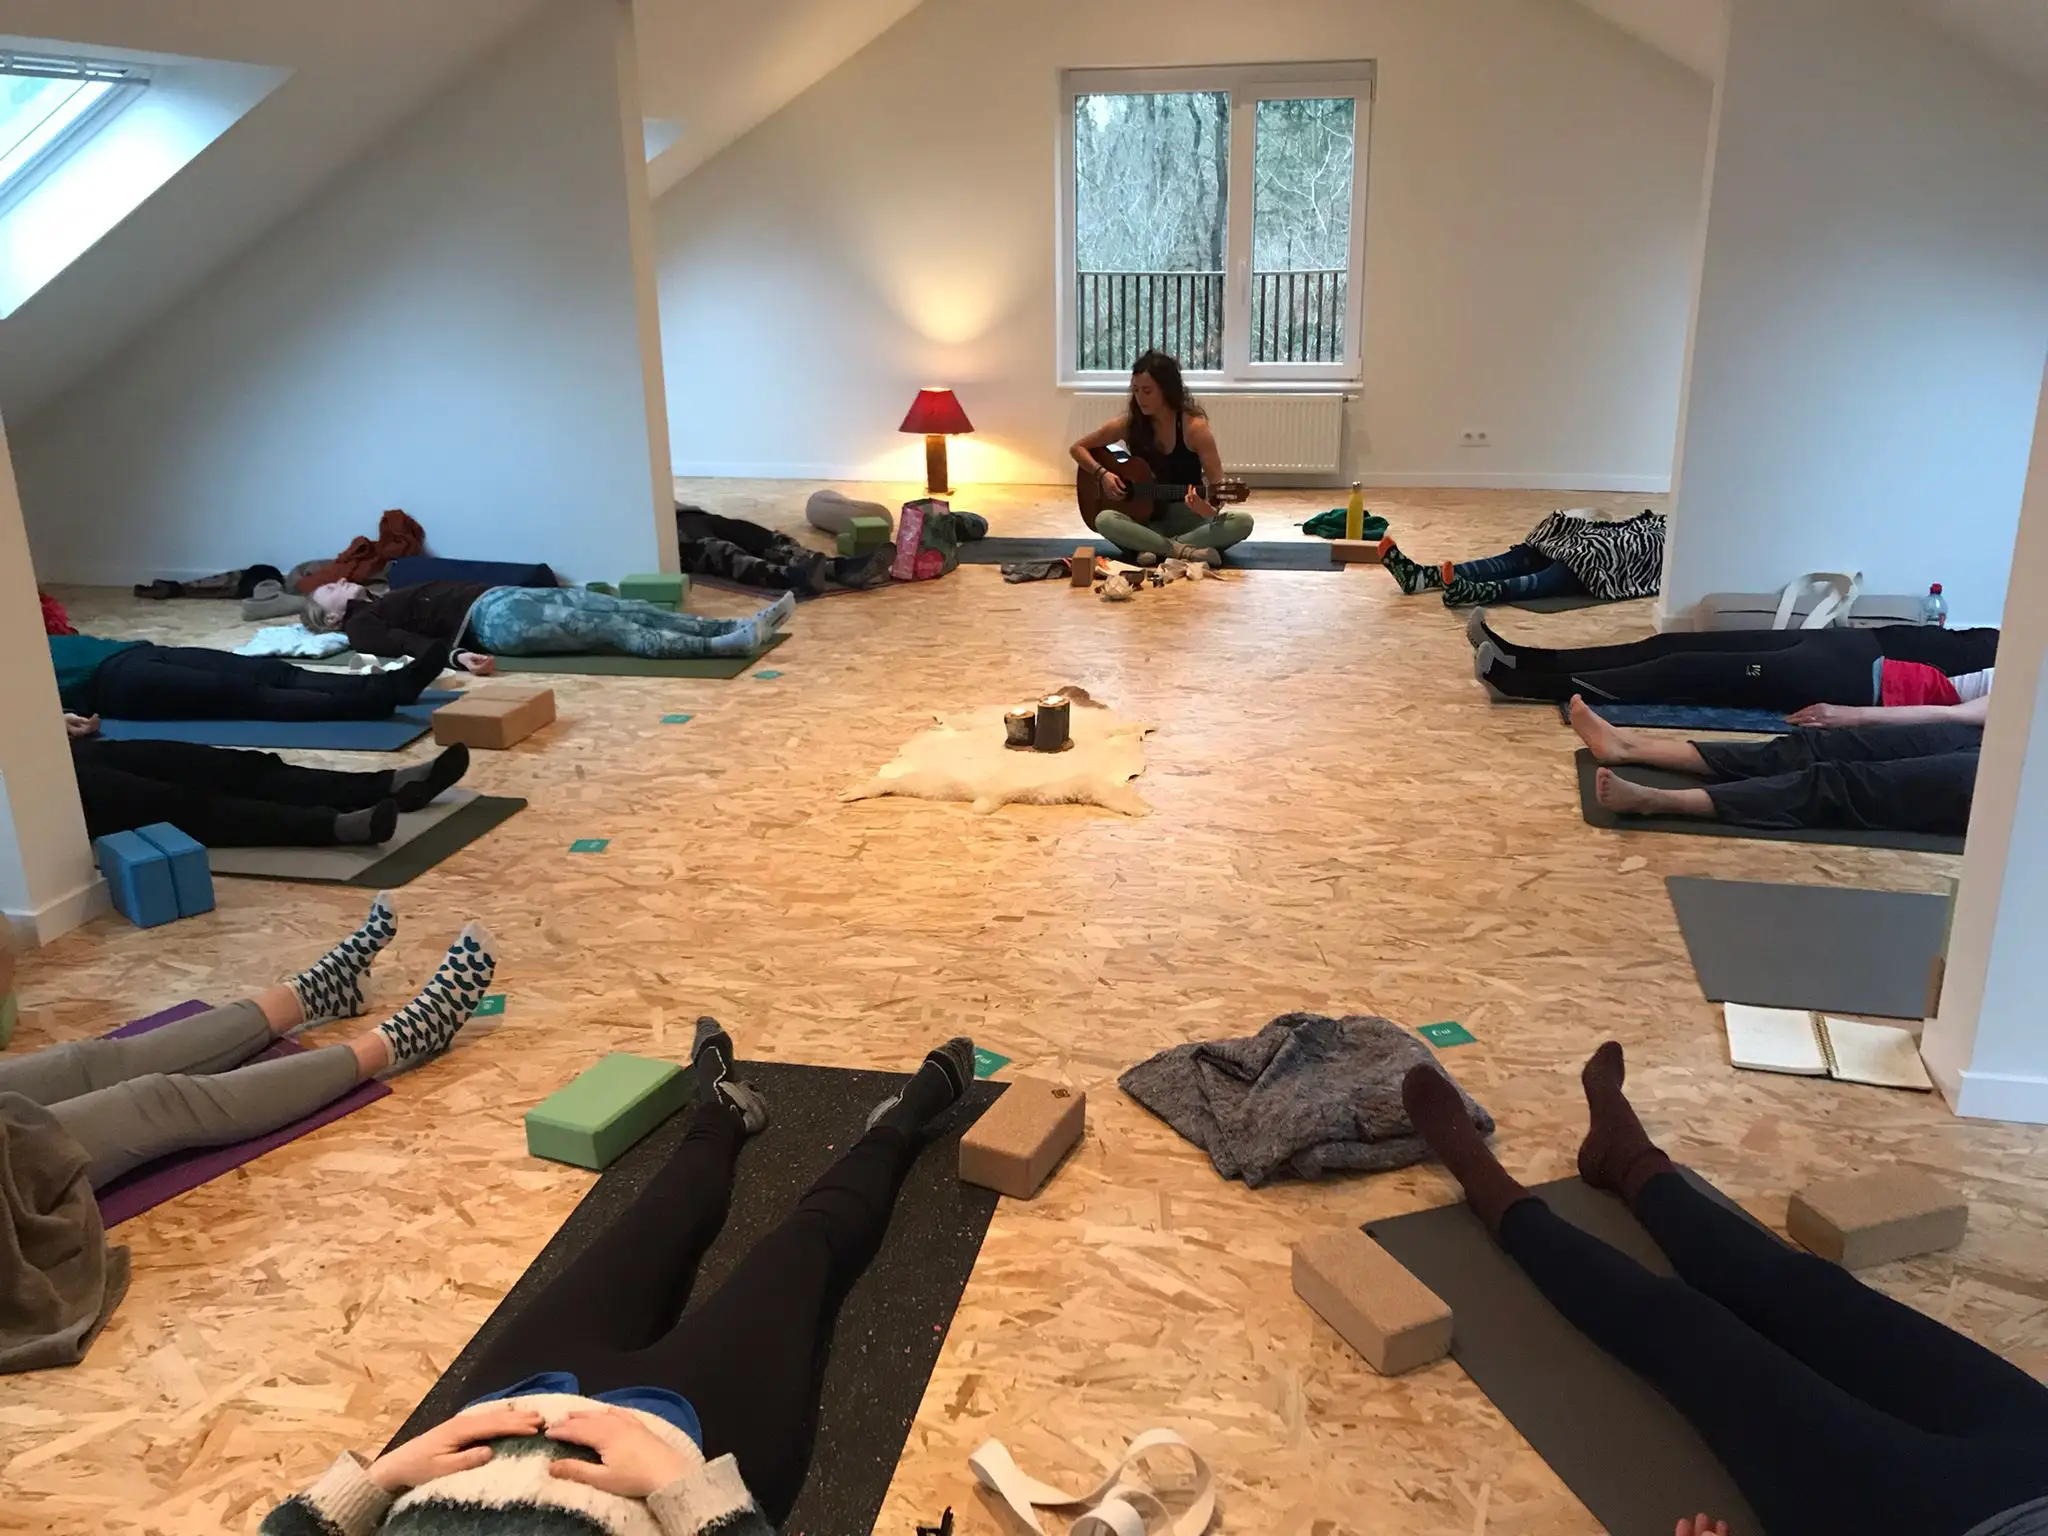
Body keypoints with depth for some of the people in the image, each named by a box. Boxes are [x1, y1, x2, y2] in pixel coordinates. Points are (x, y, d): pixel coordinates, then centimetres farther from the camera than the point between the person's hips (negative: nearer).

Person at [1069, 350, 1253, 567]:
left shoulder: (1194, 427, -11)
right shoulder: (1128, 424, -3)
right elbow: (1078, 448, 8)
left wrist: (1207, 508, -36)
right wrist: (1103, 473, -11)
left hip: (1189, 519, -1)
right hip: (1146, 520, 1)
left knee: (1243, 522, -29)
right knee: (1105, 520, -31)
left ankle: (1153, 548, -30)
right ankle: (1186, 551, -34)